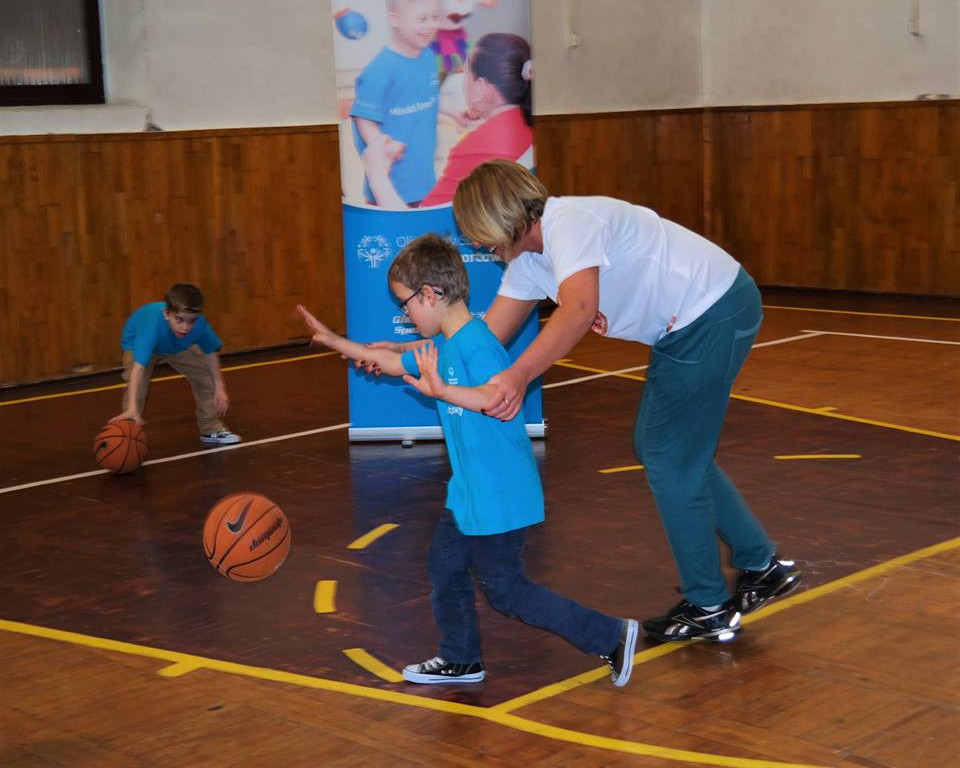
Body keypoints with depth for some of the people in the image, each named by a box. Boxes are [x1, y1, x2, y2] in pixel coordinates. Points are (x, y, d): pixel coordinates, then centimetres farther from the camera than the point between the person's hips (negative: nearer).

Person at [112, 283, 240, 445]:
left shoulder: (200, 324, -37)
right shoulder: (152, 326, -49)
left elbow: (210, 353, -16)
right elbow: (138, 367, -56)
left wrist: (219, 386, -11)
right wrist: (132, 408, -66)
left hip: (179, 347, 4)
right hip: (138, 343, -4)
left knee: (206, 376, 2)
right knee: (137, 386, -25)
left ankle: (211, 429, 21)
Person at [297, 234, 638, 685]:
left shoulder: (475, 344, -21)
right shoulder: (442, 346, 10)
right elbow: (397, 363, 27)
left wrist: (443, 391, -36)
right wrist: (336, 342, 29)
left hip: (500, 498, -10)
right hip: (469, 492, 10)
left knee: (505, 589, -3)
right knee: (445, 566, 18)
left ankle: (612, 637, 2)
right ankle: (460, 660, 34)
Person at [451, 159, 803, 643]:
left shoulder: (569, 222, -23)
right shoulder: (529, 257, 8)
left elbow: (579, 310, -41)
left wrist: (519, 375, -50)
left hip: (715, 312, -10)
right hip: (689, 326, 10)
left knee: (669, 461, -2)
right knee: (657, 448, 17)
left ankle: (708, 608, 13)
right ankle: (762, 566, 27)